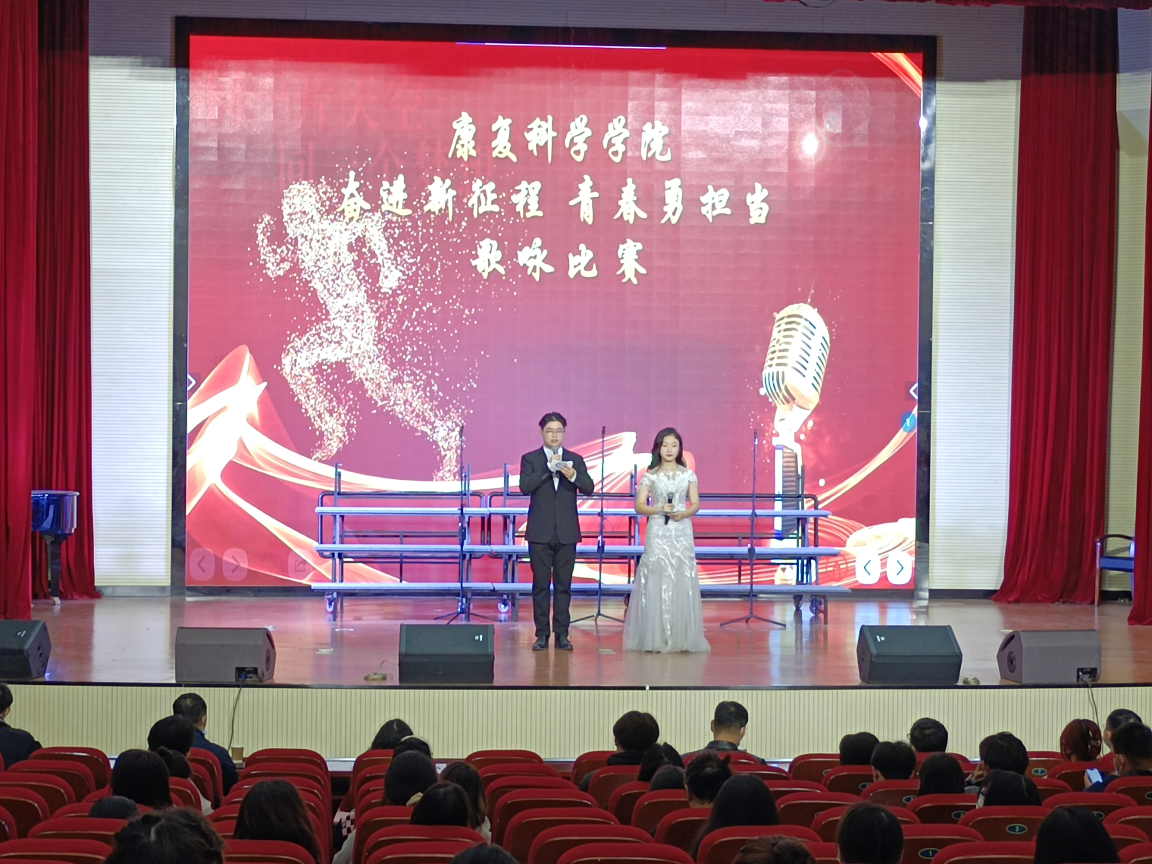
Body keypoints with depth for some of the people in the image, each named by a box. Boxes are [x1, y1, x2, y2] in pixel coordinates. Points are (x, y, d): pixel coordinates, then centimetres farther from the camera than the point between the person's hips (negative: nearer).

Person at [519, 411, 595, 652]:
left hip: (567, 532, 1)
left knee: (564, 585, 2)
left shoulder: (575, 460, 9)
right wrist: (548, 468, -16)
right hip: (540, 532, -1)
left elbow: (589, 488, -1)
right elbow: (525, 487, -10)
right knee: (540, 584, 0)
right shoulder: (530, 459, 4)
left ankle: (562, 634, 7)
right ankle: (542, 634, 5)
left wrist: (573, 476, -20)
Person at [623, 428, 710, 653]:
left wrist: (684, 513, -13)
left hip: (682, 533, 1)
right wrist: (659, 509, -15)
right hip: (658, 533, -1)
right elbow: (639, 505, 1)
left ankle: (682, 638, 0)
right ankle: (656, 638, -3)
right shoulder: (650, 476, 4)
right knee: (656, 583, -5)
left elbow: (695, 504, 6)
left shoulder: (688, 474, 7)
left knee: (682, 582, -3)